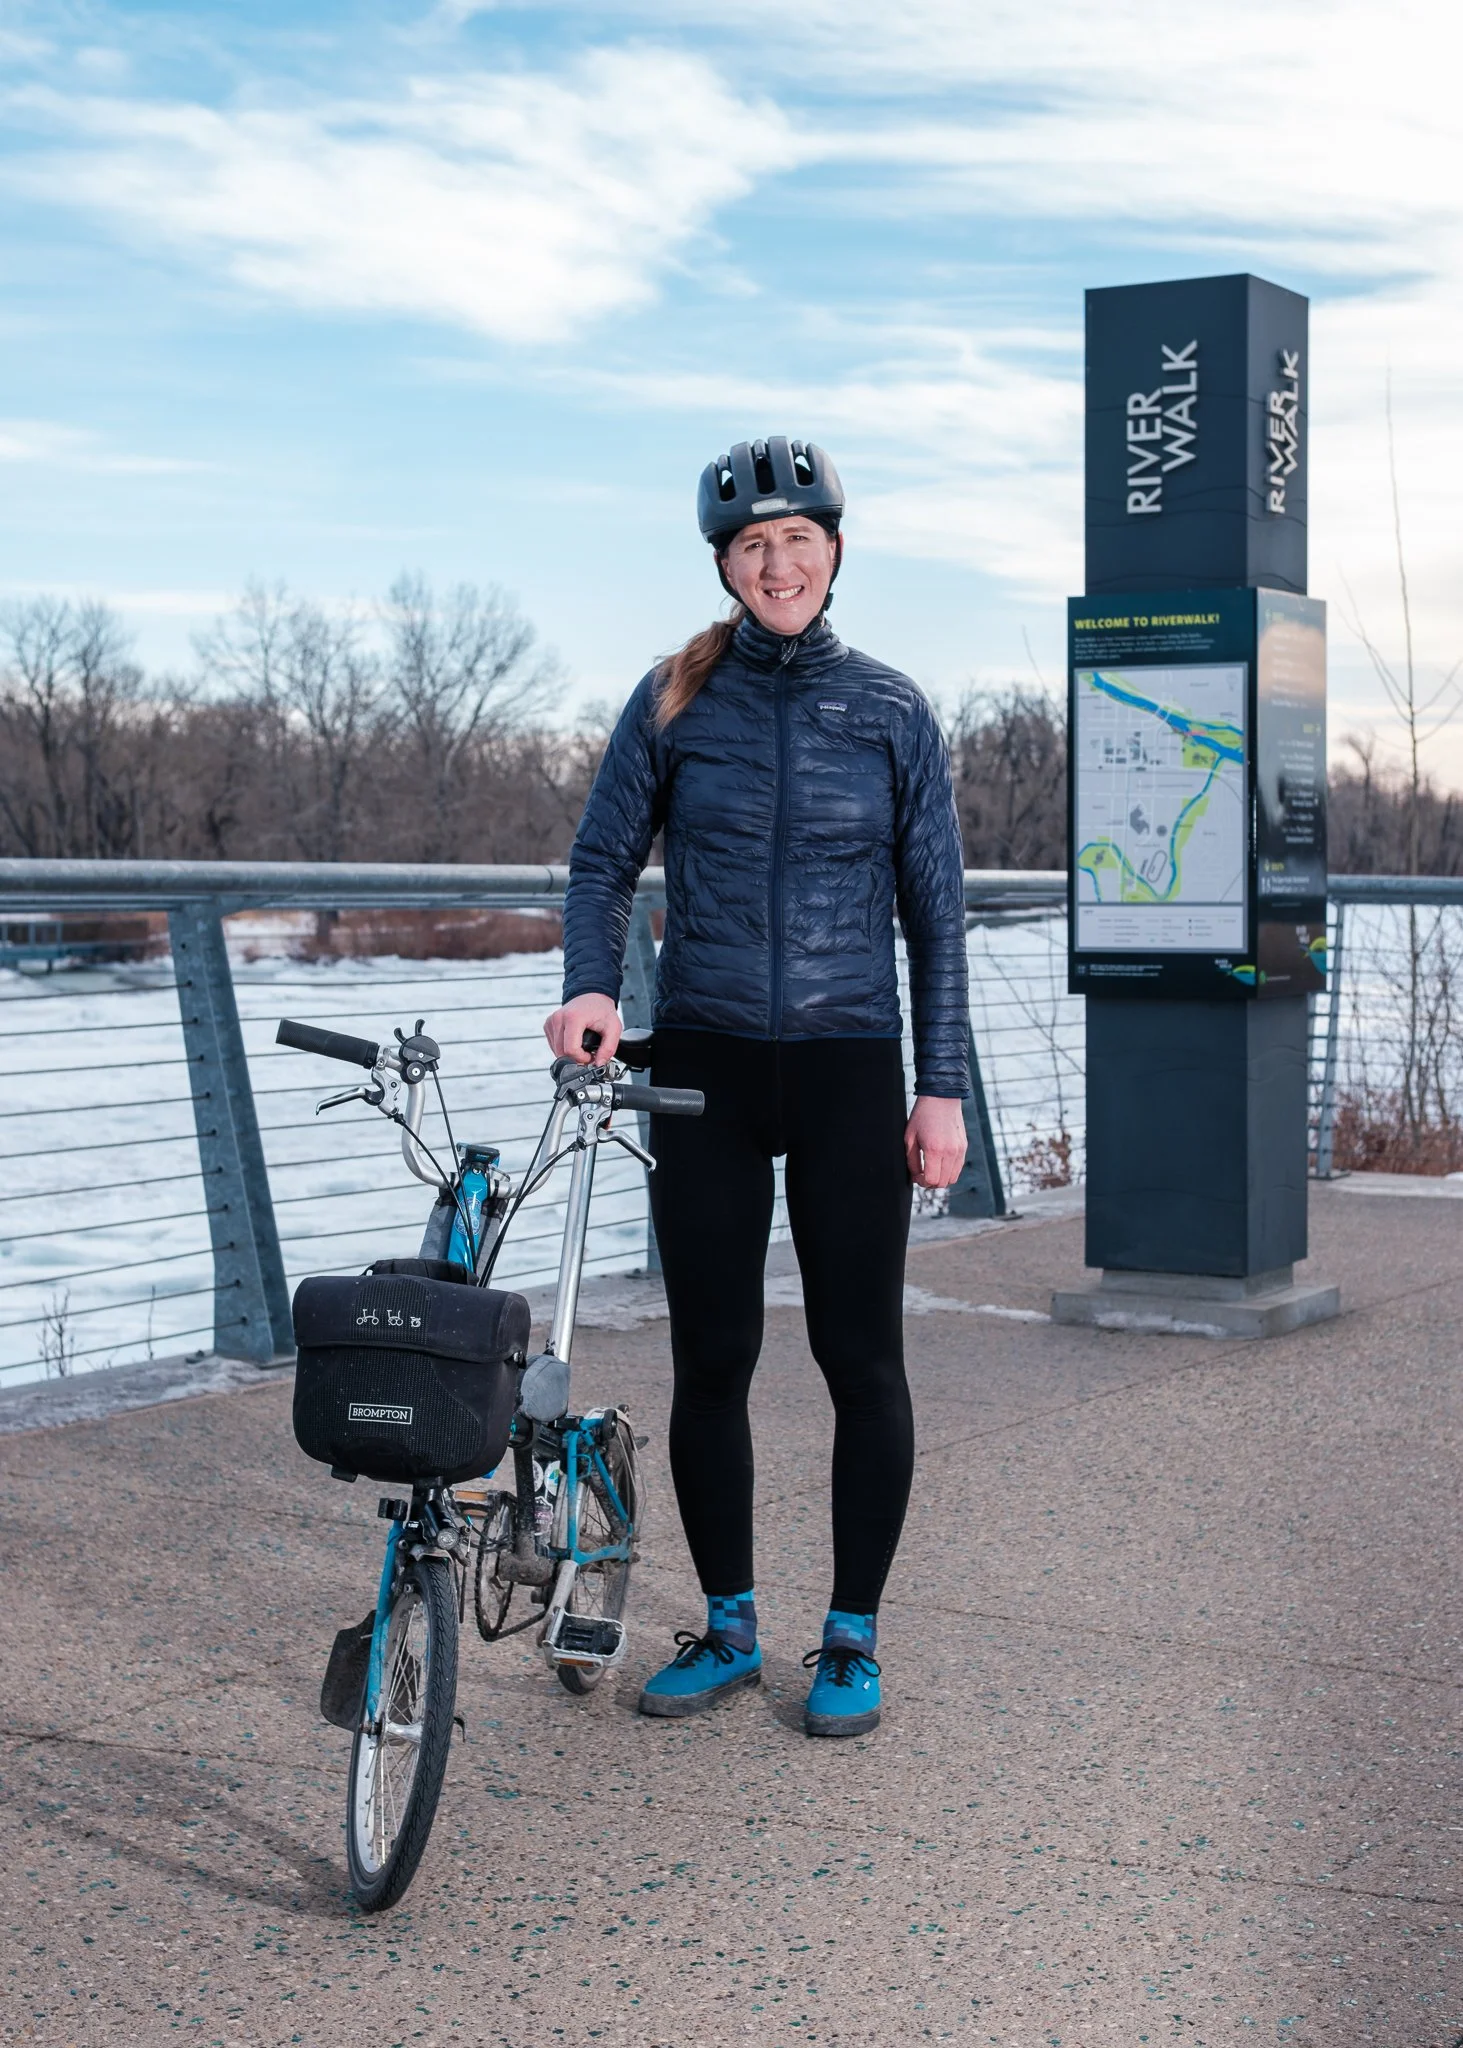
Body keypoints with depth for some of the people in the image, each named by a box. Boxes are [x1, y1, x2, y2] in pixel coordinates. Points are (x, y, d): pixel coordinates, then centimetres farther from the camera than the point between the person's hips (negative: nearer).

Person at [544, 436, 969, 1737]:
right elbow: (604, 860, 8)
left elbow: (935, 906, 3)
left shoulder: (890, 709, 1)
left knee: (861, 1357, 2)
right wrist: (592, 987, -12)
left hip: (847, 1062, -1)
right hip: (705, 1063, 1)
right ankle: (728, 1629, 20)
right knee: (711, 1357, 5)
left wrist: (945, 1087, -2)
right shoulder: (676, 701, 3)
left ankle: (853, 1639, 16)